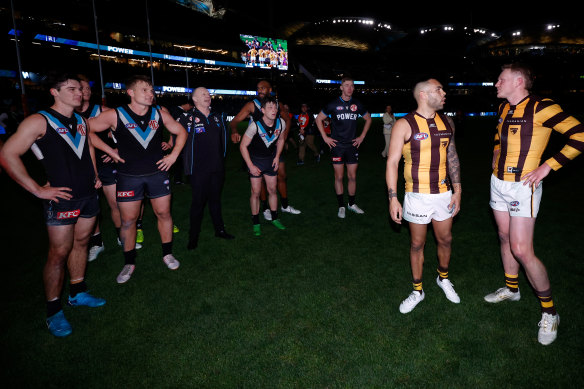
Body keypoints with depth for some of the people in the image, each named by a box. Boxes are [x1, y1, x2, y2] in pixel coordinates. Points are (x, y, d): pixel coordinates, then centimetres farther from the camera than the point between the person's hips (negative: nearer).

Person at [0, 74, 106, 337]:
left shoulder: (81, 121, 10)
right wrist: (38, 190, -15)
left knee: (81, 243, 16)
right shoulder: (40, 121, -11)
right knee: (59, 253, 0)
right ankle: (53, 311, 15)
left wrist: (95, 175, 16)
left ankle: (78, 293, 32)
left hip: (88, 195, 7)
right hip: (62, 198, -6)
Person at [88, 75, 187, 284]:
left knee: (164, 213, 8)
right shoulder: (115, 115, -8)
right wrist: (110, 151, -5)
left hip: (157, 173, 2)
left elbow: (181, 132, 12)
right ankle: (129, 263, 22)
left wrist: (173, 155, 2)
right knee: (128, 220, 5)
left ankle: (167, 254, 26)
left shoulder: (159, 114, 0)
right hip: (128, 176, -2)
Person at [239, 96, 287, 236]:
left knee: (272, 190, 9)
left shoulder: (281, 123, -12)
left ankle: (274, 219, 25)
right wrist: (251, 166, -18)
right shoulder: (255, 125, -25)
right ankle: (256, 223, 10)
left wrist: (277, 157, 1)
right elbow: (243, 146, -17)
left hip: (270, 159, 4)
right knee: (256, 192, -3)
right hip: (255, 160, -4)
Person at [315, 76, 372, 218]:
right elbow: (319, 119, 6)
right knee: (339, 177, 2)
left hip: (352, 145, 3)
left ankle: (351, 204, 22)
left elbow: (368, 119, 20)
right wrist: (325, 137, 0)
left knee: (352, 176, 7)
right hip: (337, 146, -2)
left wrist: (362, 136, 12)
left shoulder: (357, 104, 6)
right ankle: (341, 206, 13)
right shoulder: (333, 104, -2)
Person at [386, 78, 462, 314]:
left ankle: (443, 278, 43)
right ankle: (417, 291, 27)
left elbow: (452, 157, 12)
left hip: (443, 193, 4)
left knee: (445, 240, 16)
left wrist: (457, 190, 7)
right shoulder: (404, 125, -11)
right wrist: (393, 198, -15)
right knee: (417, 244, 8)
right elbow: (392, 163, -10)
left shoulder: (447, 123, 5)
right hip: (417, 196, -4)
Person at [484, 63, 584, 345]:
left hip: (522, 187, -8)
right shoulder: (504, 108, 9)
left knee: (521, 250, -9)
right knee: (505, 238, 16)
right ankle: (511, 289, 35)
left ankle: (549, 313, 9)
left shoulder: (541, 108, -15)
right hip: (498, 183, 8)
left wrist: (547, 166, -18)